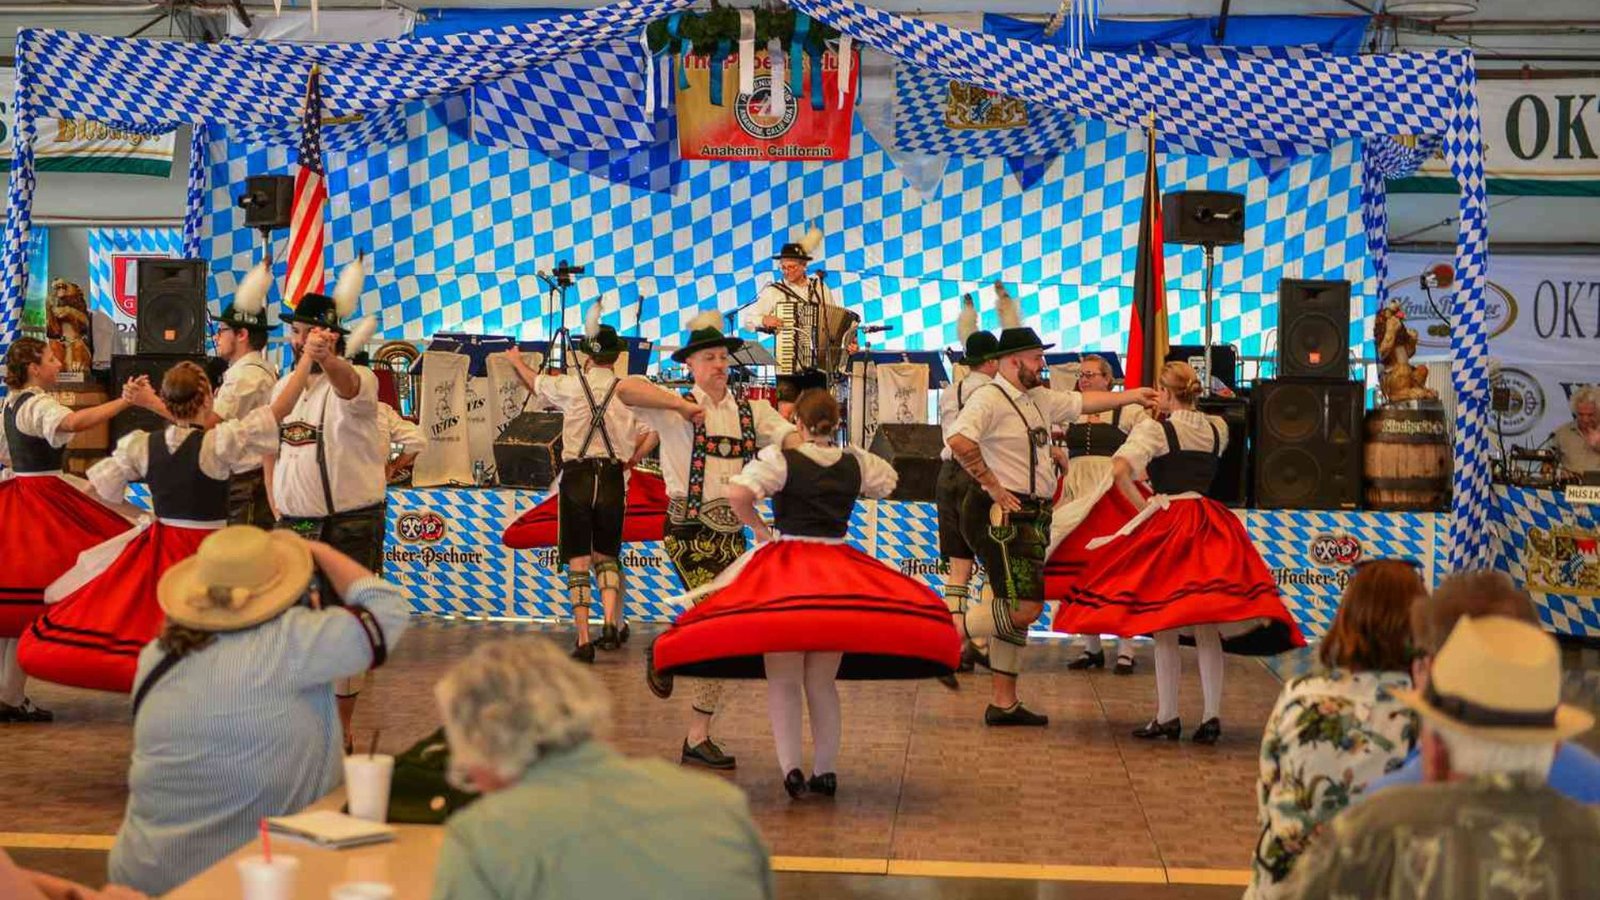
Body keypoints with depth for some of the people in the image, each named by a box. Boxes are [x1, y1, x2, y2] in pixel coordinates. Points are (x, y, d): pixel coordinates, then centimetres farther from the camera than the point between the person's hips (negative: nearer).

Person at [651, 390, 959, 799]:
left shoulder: (780, 459, -7)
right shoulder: (857, 463, 7)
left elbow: (738, 493, -22)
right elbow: (888, 481, 29)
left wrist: (759, 527, -6)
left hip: (785, 569, -4)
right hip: (840, 576, 4)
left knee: (783, 680, 3)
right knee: (822, 683, 14)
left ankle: (790, 767, -9)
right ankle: (825, 771, 15)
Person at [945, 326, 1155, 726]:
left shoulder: (1039, 399, 17)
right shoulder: (989, 399, -13)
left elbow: (1082, 402, 31)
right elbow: (959, 440, -28)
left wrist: (1132, 395, 32)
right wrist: (993, 486, -22)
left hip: (1031, 519, 10)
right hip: (1003, 516, -10)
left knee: (1018, 609, 10)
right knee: (1025, 606, -17)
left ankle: (1004, 703, 16)